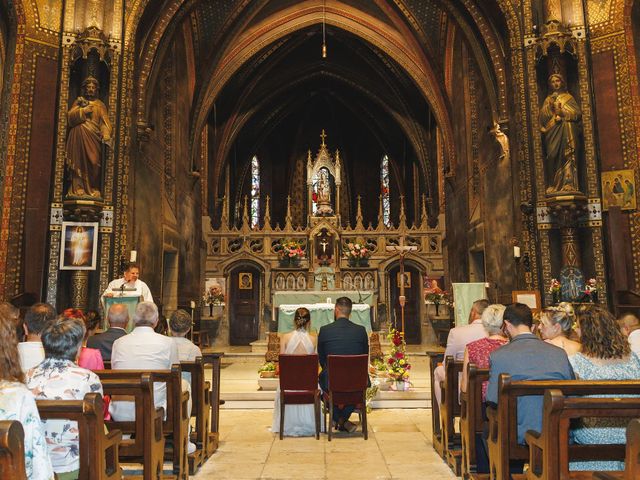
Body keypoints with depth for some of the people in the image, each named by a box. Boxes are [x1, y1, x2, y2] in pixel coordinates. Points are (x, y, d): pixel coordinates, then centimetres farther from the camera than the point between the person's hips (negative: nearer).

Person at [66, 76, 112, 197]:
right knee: (79, 162, -6)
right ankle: (79, 189, -8)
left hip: (93, 137, -1)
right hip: (79, 136, 1)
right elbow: (70, 116, 2)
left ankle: (93, 189, -7)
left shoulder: (100, 105, 14)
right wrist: (83, 111, -11)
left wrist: (106, 136, -16)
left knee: (93, 163, -10)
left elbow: (105, 122, 0)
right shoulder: (79, 101, 17)